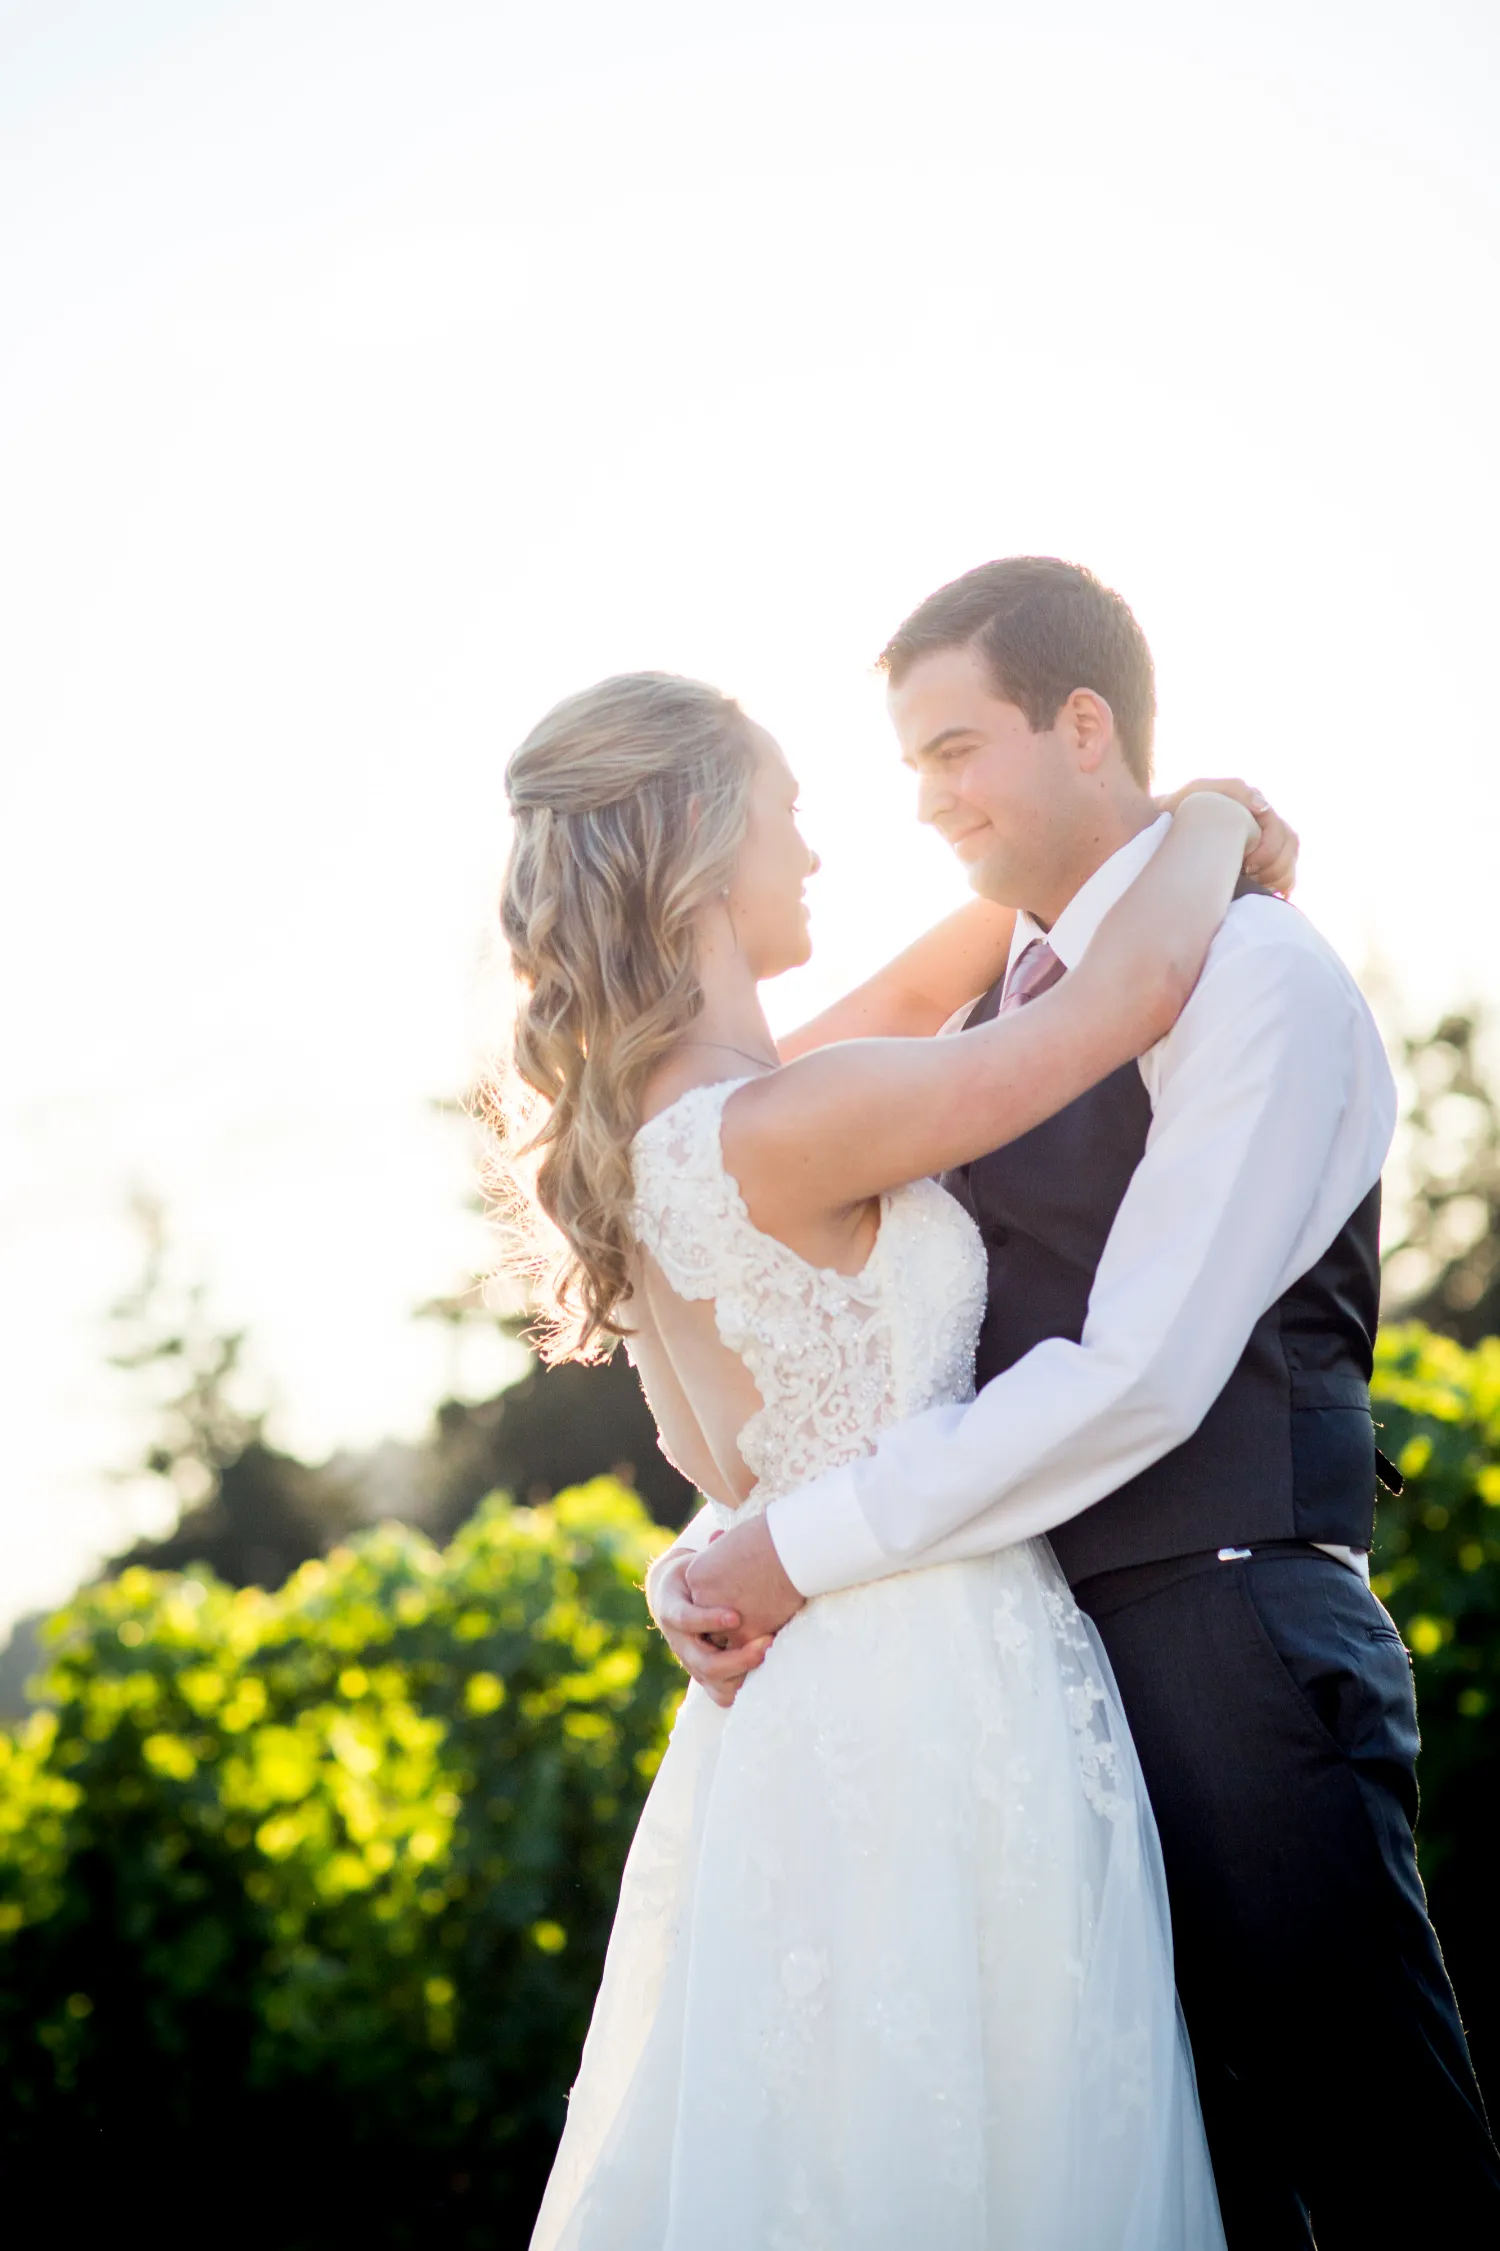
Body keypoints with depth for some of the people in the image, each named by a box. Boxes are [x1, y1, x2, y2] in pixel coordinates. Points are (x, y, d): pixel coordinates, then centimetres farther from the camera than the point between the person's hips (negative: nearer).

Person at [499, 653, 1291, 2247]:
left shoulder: (637, 1131, 8)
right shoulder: (783, 1130, -19)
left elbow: (915, 1000, 24)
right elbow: (1142, 982, -14)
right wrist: (1212, 824, 5)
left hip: (793, 1701, 9)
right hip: (937, 1688, -9)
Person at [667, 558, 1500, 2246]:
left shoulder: (1253, 976, -9)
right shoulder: (996, 1011, 16)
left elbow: (1142, 1374, -19)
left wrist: (806, 1549, -16)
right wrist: (705, 1557, -3)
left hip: (1230, 1653, -8)